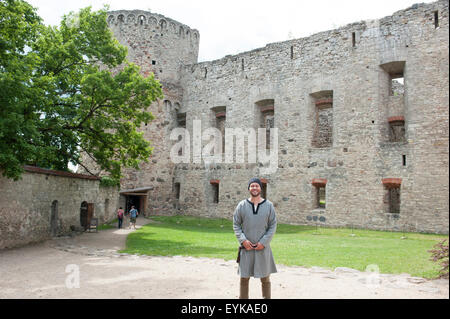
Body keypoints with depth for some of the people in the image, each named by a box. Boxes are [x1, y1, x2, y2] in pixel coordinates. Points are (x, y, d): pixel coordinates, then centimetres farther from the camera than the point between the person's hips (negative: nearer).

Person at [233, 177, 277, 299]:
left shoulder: (269, 205, 0)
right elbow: (236, 225, 4)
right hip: (246, 248, 0)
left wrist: (263, 242, -9)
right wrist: (243, 240, -10)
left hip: (263, 248, 0)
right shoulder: (242, 205, 1)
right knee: (244, 278, 7)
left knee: (265, 278, 8)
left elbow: (273, 226, 0)